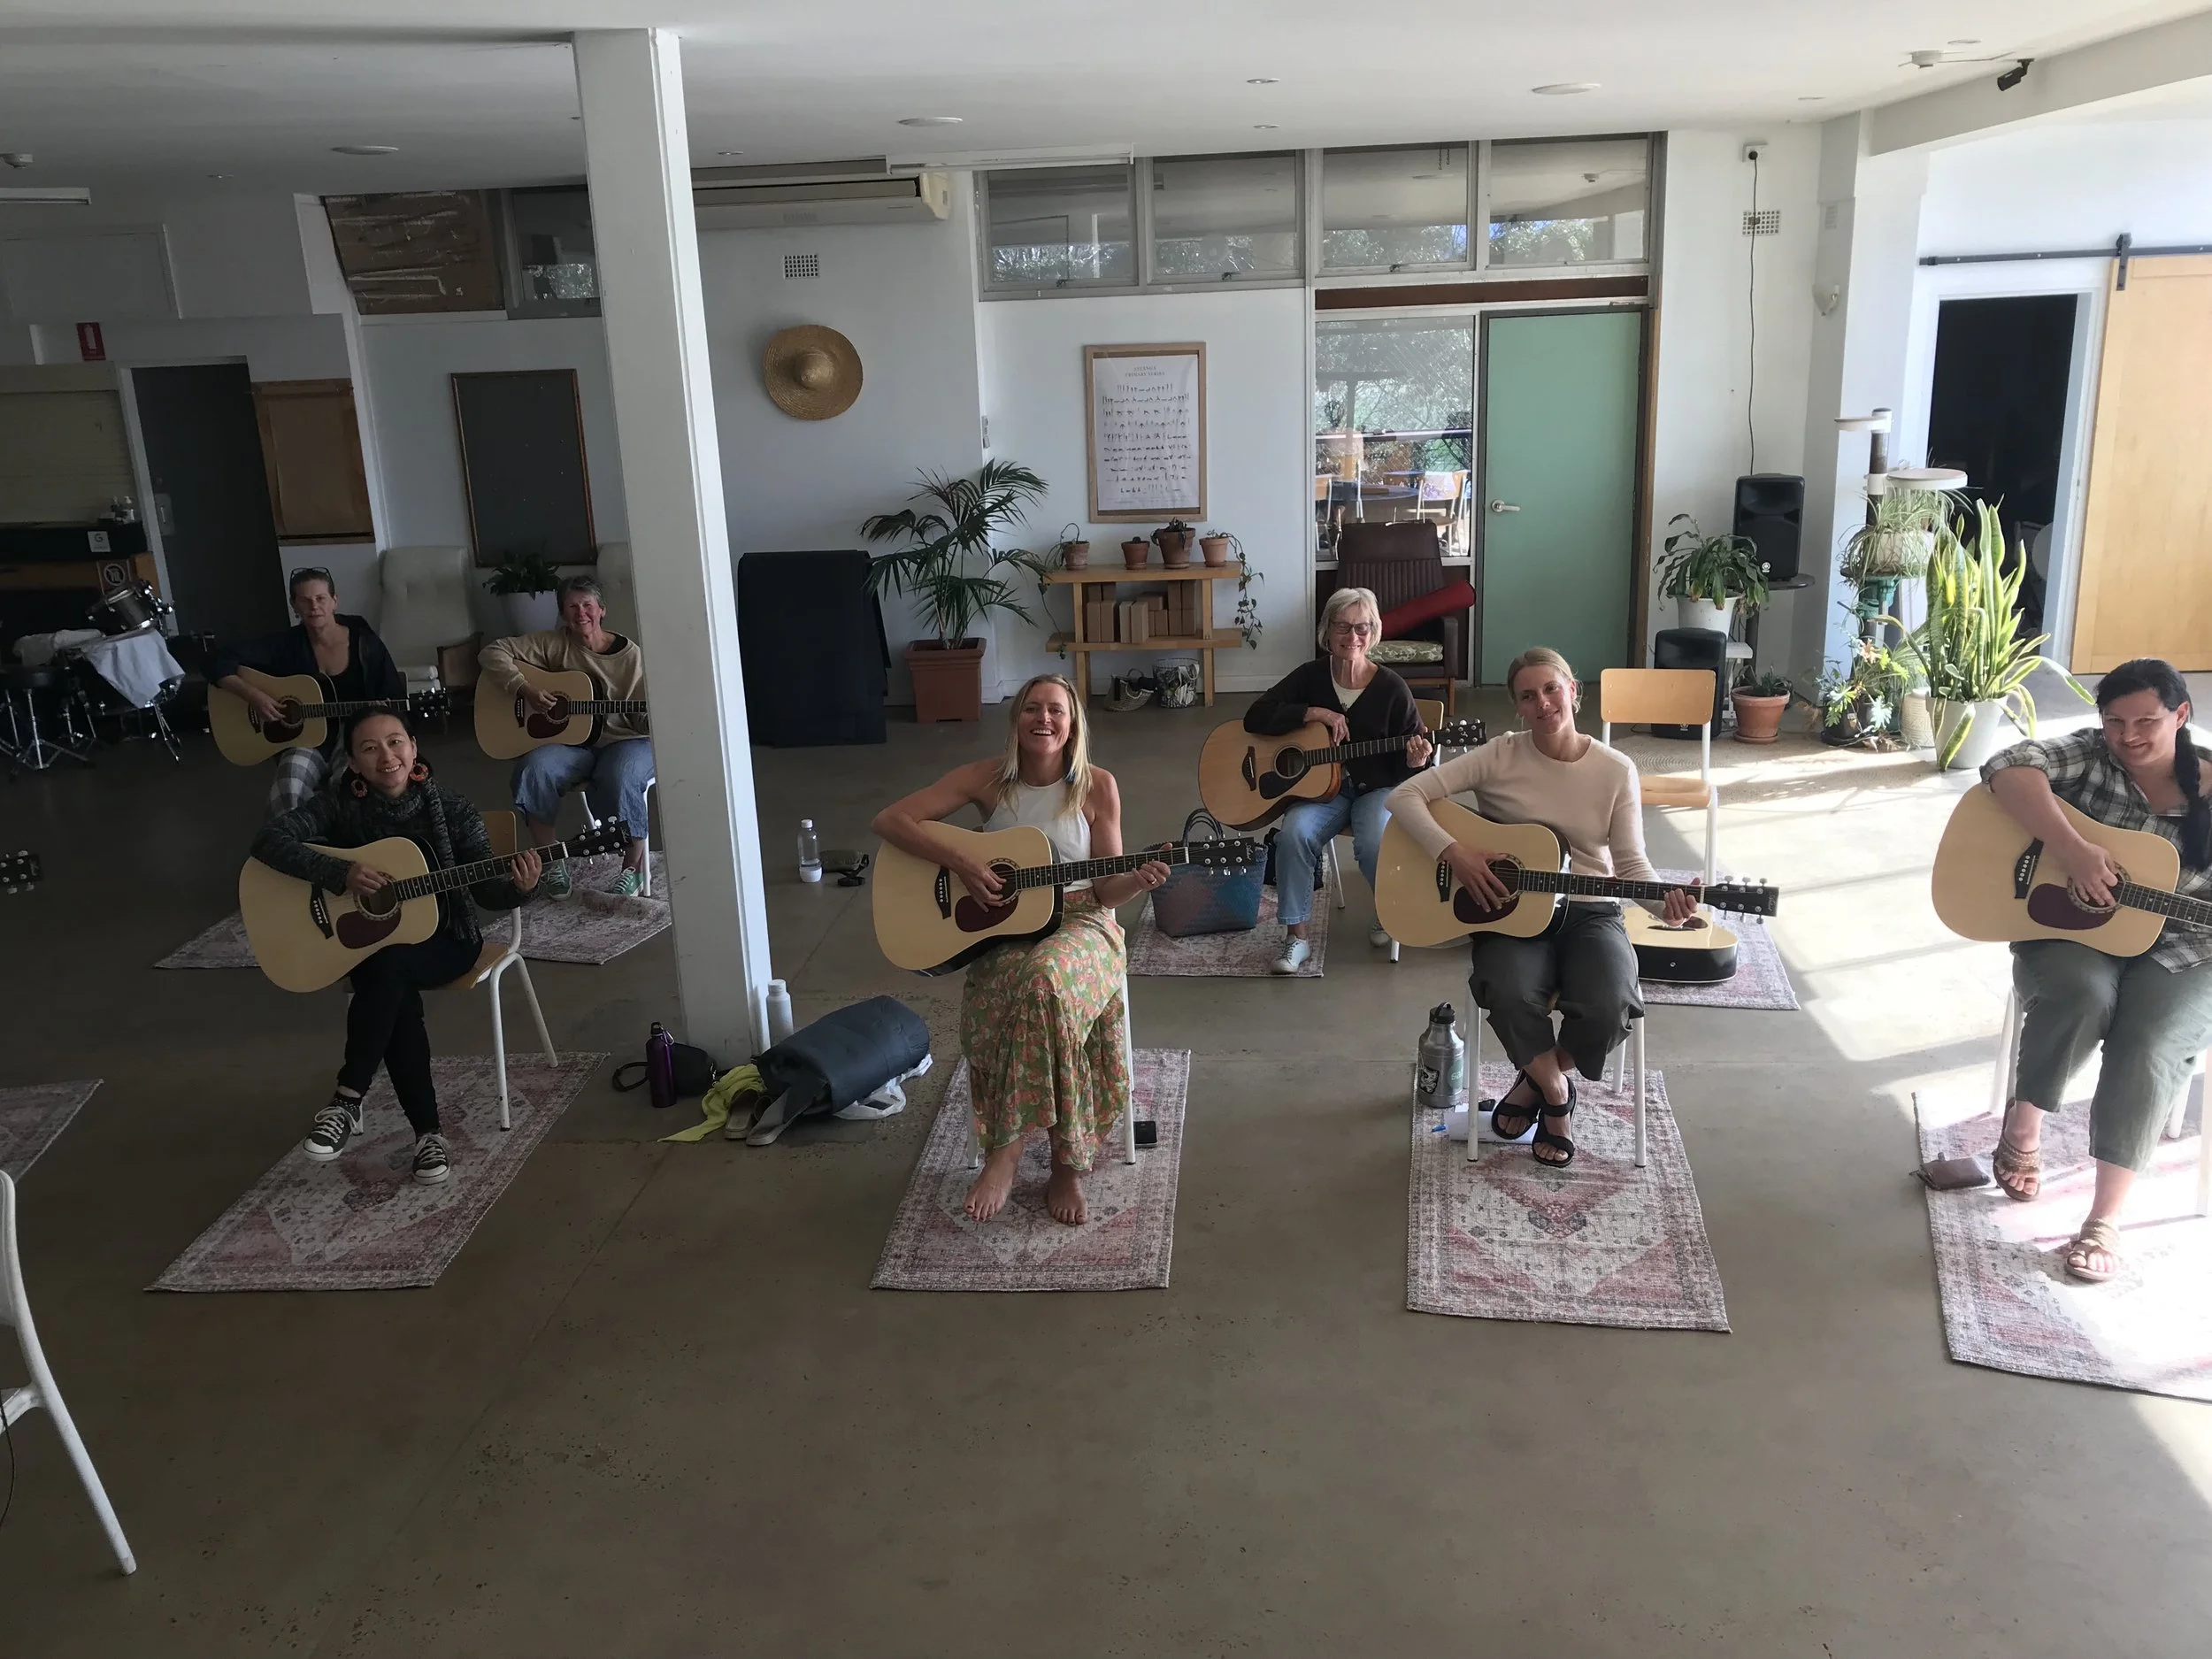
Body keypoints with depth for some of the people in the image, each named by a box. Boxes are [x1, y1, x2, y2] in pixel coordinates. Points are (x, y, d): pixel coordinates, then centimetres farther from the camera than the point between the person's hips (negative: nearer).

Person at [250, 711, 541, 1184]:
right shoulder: (339, 805, -5)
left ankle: (346, 1102, -23)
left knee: (387, 965, -35)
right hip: (366, 942, 1)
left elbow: (487, 893, -6)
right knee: (396, 996, -33)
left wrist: (518, 888, -30)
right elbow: (269, 840, -16)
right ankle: (428, 1132, -22)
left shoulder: (453, 814, -7)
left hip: (443, 941, -1)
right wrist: (341, 874, -27)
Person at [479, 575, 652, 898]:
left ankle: (633, 868, -16)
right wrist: (525, 690, -11)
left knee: (620, 777, -36)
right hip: (571, 742, 2)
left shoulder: (631, 655, 4)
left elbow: (645, 718, 3)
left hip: (624, 741, -1)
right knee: (534, 768, -30)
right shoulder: (554, 643, 4)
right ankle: (554, 862, -15)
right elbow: (493, 652, 2)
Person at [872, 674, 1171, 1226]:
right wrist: (960, 860, -14)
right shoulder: (988, 778, 0)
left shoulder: (1097, 787, -1)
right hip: (1003, 929, 1)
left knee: (1044, 979, -38)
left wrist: (1138, 881, -21)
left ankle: (1007, 1148, -23)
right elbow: (889, 820, -3)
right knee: (998, 993, -35)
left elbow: (1105, 891, 2)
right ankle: (1065, 1162, -22)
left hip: (1078, 923, -1)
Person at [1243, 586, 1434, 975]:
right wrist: (1315, 713, -18)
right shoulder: (1310, 676, -1)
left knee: (1375, 843, -32)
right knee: (1294, 834, -30)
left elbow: (1408, 758, -1)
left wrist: (1414, 763, -26)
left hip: (1378, 787, -2)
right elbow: (1255, 718, -9)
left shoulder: (1391, 687, -6)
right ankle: (1295, 935, -16)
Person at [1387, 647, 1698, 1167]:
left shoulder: (1616, 771, -1)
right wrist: (1455, 854, -20)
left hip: (1590, 913, 1)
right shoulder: (1499, 758, -5)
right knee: (1510, 996, -34)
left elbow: (1630, 862, -2)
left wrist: (1665, 902, -23)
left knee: (1608, 1009, -29)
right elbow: (1406, 796, -9)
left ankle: (1536, 1081, 7)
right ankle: (1556, 1095, 0)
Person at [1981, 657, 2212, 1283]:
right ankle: (2022, 1126, -11)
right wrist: (2072, 848, -31)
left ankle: (2105, 1219, -19)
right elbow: (2008, 769, -22)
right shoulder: (2088, 757, -2)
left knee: (2147, 1046, -28)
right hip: (2068, 930, -1)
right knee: (2083, 992, -35)